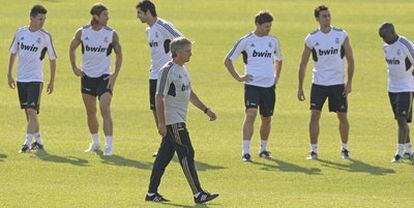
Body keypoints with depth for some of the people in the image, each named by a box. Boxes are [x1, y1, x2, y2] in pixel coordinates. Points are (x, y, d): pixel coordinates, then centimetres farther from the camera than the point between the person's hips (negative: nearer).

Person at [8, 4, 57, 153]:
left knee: (32, 110, -14)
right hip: (21, 79, 4)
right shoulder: (20, 33, 3)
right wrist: (10, 74, 12)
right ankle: (38, 141, 23)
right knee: (28, 112, 10)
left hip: (36, 79, -4)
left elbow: (52, 59, 3)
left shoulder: (45, 36, -6)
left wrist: (52, 82, 4)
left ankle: (28, 142, -14)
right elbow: (13, 53, 15)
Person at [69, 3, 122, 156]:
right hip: (87, 76, 3)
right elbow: (72, 48, 13)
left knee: (105, 110, -17)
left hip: (104, 77, -3)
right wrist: (74, 67, 5)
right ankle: (95, 143, 31)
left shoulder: (111, 34, -7)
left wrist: (115, 75, -5)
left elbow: (118, 53, 3)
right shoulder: (82, 32, -4)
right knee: (90, 112, 13)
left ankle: (108, 146, -18)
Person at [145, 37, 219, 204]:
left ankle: (152, 193, 17)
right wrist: (161, 124, -20)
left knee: (164, 156, 12)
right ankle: (198, 194, -13)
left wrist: (206, 110, 21)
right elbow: (159, 97, -17)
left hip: (179, 121, 9)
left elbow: (190, 94, 26)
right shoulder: (167, 70, -14)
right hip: (172, 121, -9)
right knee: (187, 154, -11)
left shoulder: (183, 70, 15)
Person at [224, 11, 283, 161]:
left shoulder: (273, 41, 9)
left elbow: (278, 60, 29)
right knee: (251, 114, -20)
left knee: (267, 119, 12)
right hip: (252, 85, -5)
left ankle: (263, 149, 30)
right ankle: (245, 151, -21)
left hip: (269, 86, 5)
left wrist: (276, 77, 17)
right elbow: (228, 60, 2)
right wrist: (238, 77, -4)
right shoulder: (246, 41, -4)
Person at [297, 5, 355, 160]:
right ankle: (314, 150, 1)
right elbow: (303, 64, 4)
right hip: (319, 83, 0)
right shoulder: (311, 38, -3)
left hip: (338, 83, 0)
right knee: (314, 115, -8)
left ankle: (344, 149, 22)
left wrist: (349, 82, -6)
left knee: (343, 117, 4)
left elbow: (350, 59, 2)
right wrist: (300, 87, 1)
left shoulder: (341, 35, -3)